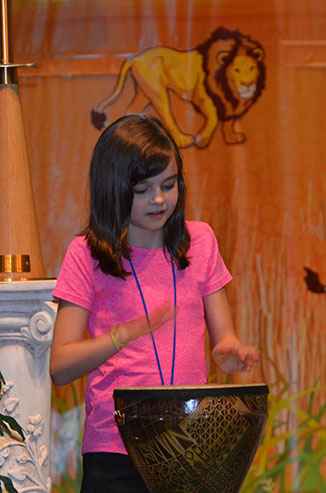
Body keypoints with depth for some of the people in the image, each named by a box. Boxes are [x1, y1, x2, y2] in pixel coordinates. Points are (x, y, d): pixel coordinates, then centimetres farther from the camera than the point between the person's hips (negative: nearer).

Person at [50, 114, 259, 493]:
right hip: (115, 452, -2)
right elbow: (60, 368, -7)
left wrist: (231, 352, -15)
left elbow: (223, 337, 9)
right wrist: (128, 332, -22)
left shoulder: (199, 241, 7)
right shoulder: (87, 253, -3)